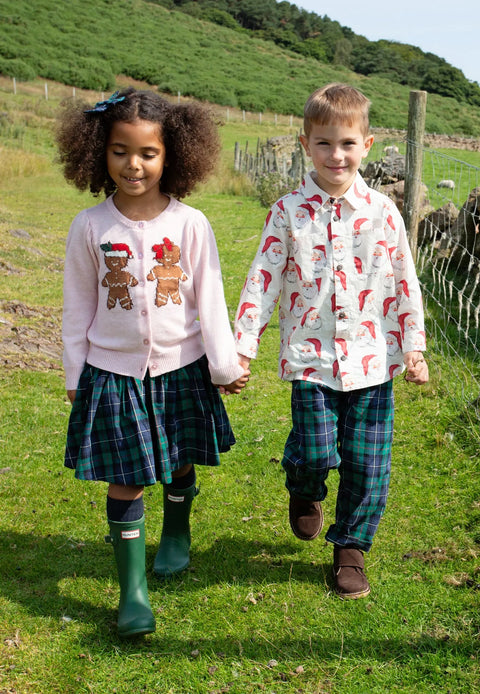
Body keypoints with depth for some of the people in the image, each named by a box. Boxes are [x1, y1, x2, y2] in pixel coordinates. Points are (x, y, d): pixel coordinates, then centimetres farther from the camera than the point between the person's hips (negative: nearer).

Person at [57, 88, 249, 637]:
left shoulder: (190, 224, -9)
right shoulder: (90, 227, -7)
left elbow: (210, 299, -2)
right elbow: (78, 306, 2)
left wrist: (225, 365, 1)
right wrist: (74, 375, 6)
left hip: (180, 368, 1)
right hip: (113, 372, 0)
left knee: (179, 467, 18)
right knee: (125, 482, 1)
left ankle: (176, 535, 47)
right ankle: (132, 591, 12)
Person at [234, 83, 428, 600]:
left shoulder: (382, 213, 3)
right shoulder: (288, 212, -1)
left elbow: (405, 284, 8)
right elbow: (263, 279, 0)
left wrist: (413, 349, 6)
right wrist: (242, 345, -5)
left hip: (372, 361, 2)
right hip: (311, 357, -1)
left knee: (366, 464, 5)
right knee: (315, 451, -9)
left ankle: (351, 548, 27)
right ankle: (304, 491, 29)